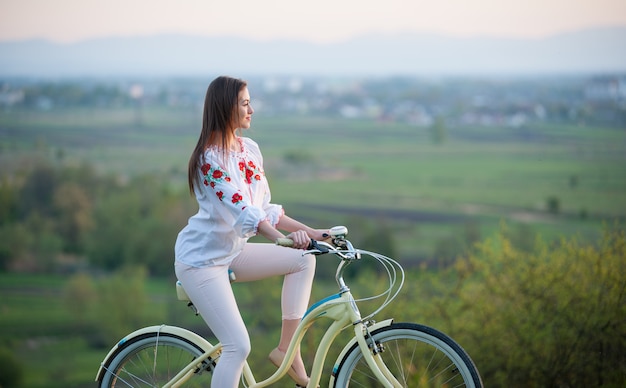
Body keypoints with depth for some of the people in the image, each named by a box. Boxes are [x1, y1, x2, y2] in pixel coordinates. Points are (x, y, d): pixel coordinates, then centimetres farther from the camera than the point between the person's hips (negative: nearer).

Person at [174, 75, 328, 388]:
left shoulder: (250, 150, 4)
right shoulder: (210, 158, -20)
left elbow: (265, 209, 7)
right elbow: (241, 210, -32)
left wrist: (309, 231, -4)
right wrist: (283, 238, -45)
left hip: (232, 252, 8)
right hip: (202, 260, -8)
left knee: (303, 260, -6)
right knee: (239, 346, -15)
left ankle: (286, 348, -1)